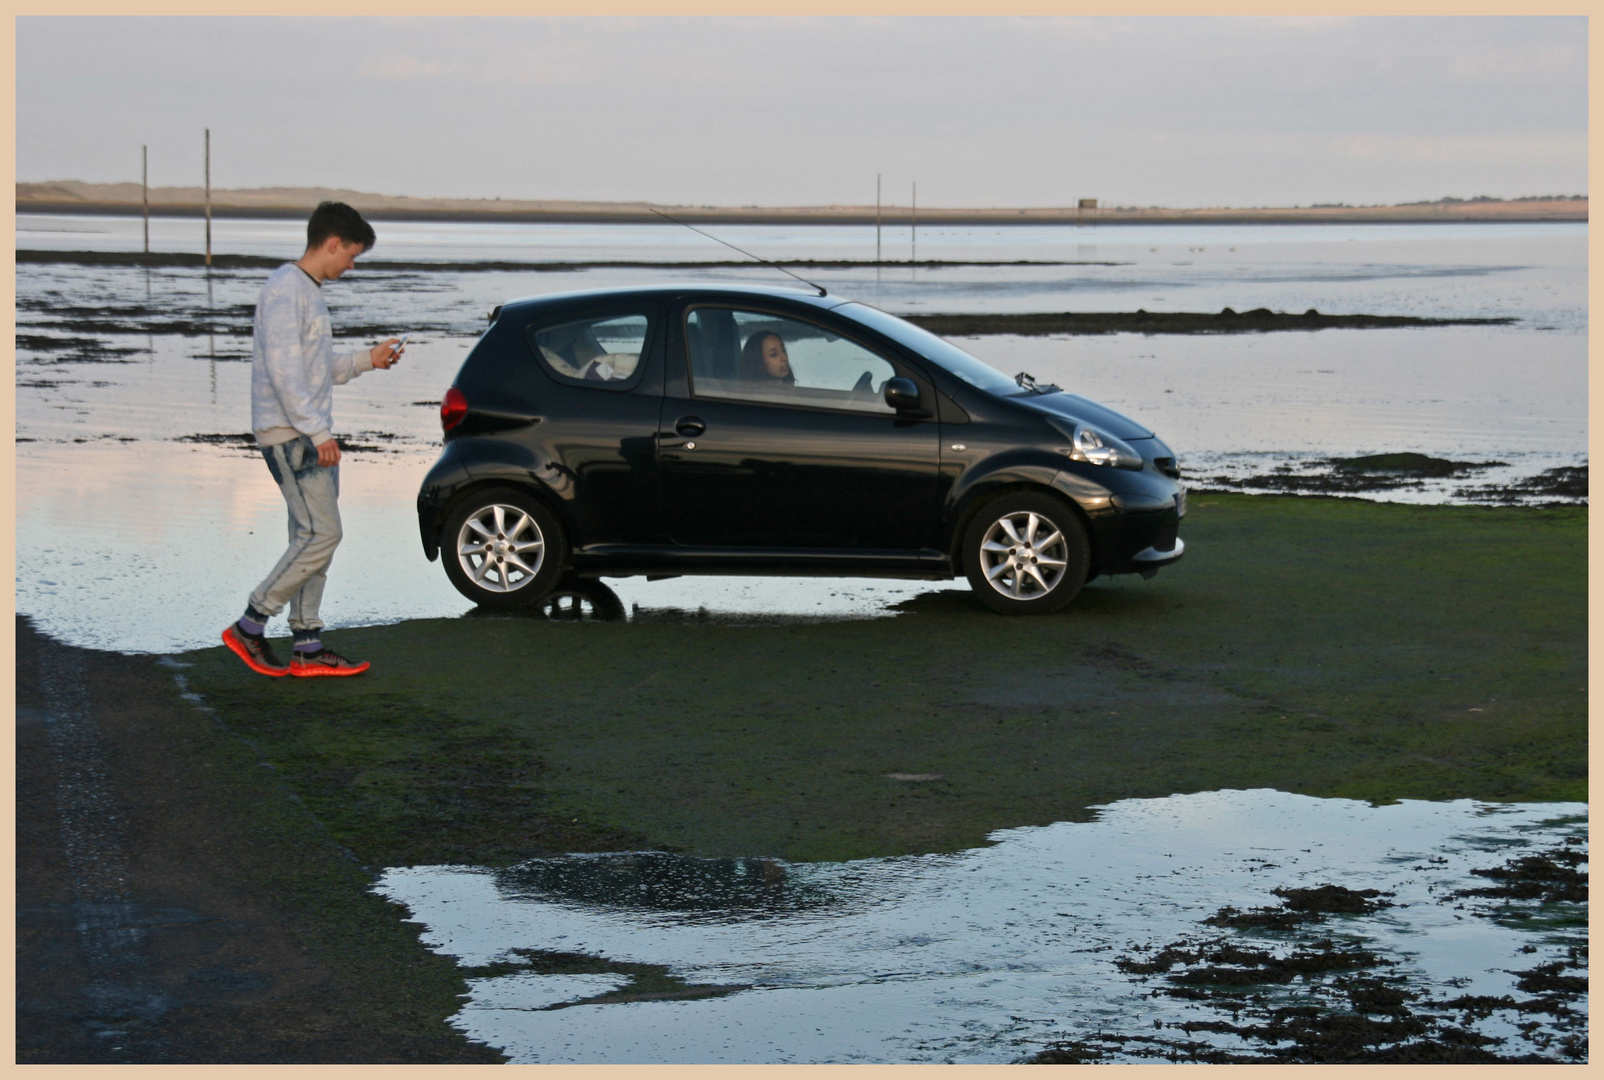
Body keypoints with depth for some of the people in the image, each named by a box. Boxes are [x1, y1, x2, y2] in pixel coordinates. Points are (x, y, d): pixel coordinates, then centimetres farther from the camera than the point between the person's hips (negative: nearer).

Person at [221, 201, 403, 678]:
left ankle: (308, 647, 11)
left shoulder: (310, 292, 19)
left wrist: (367, 359, 20)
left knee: (312, 538, 9)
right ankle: (249, 627, -5)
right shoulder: (286, 289, -13)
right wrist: (318, 431, -22)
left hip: (310, 433, 10)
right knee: (321, 535, -12)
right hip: (288, 433, -10)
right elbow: (283, 370, -21)